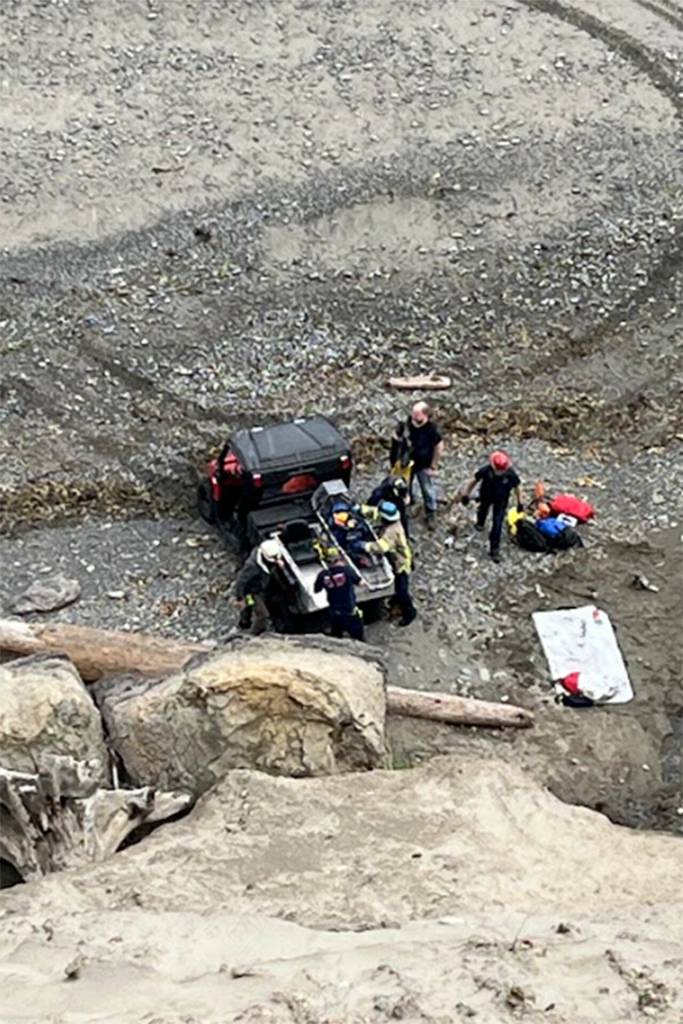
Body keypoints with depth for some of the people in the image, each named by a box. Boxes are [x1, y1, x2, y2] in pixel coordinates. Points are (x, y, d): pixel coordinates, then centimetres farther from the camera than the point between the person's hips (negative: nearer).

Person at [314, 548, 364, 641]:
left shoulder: (323, 574, -8)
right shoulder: (347, 570, -14)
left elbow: (316, 590, 7)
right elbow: (359, 582, 2)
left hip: (335, 614, 3)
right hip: (350, 612, -3)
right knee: (358, 640, 7)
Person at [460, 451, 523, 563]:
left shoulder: (511, 474, -32)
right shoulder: (486, 471, -33)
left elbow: (517, 486, -13)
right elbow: (474, 480, -16)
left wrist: (520, 502, -3)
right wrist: (466, 493, -7)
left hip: (501, 500, -2)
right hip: (486, 497, 2)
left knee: (497, 523, -5)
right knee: (483, 510, 32)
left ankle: (494, 548, 6)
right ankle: (480, 523, 69)